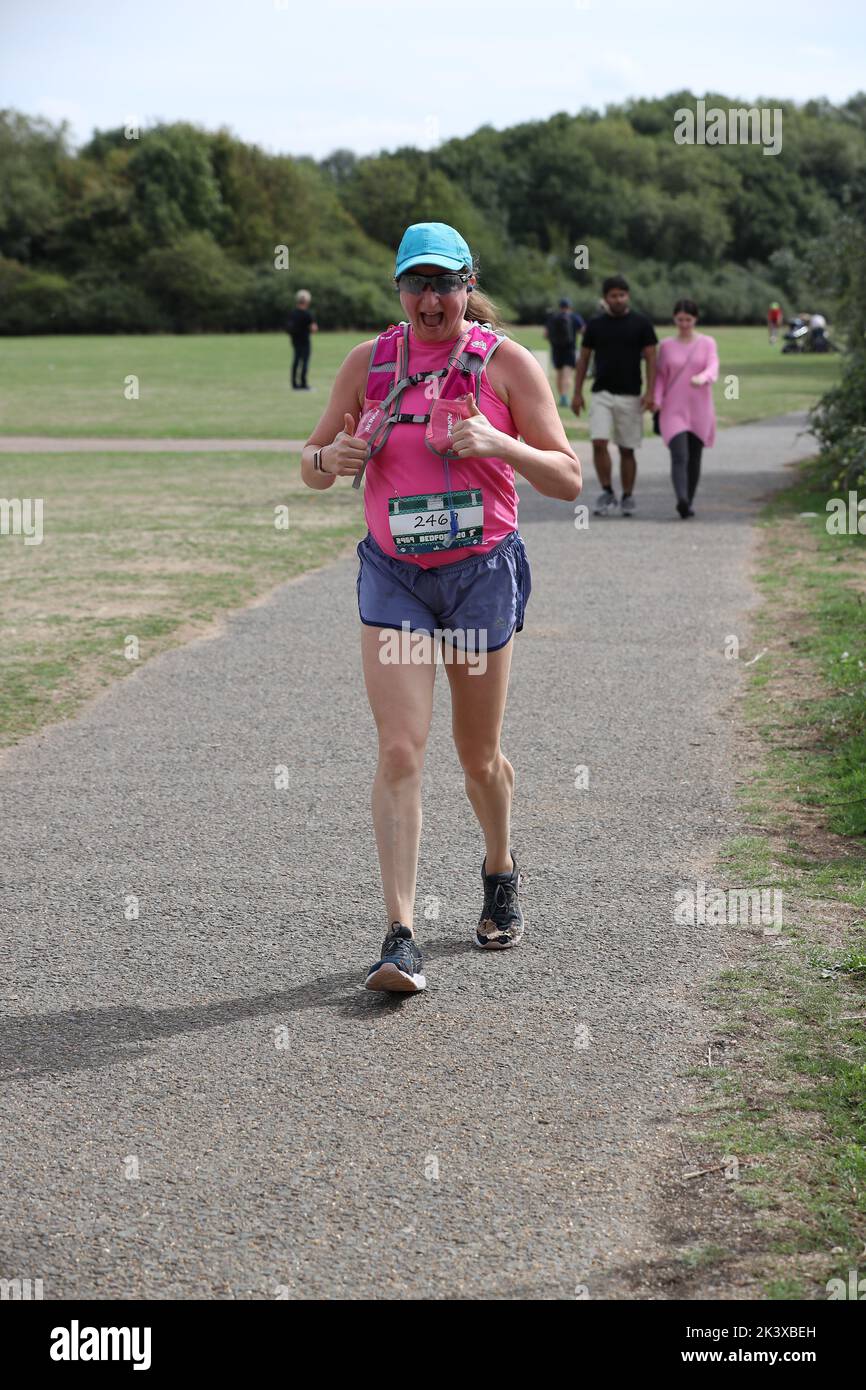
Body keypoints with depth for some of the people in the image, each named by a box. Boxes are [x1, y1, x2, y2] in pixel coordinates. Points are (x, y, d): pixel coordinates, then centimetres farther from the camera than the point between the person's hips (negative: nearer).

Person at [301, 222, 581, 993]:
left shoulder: (507, 362, -4)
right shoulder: (369, 362, 3)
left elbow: (568, 479, -5)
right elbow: (312, 464, 12)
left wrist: (498, 443, -23)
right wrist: (331, 458, -12)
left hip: (481, 572, -1)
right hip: (393, 575, 1)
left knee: (478, 756, 11)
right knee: (400, 751, -12)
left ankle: (501, 872, 41)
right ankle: (400, 938, -12)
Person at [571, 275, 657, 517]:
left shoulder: (641, 323, 1)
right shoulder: (595, 325, 6)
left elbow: (651, 358, -1)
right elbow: (583, 359, 11)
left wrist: (650, 391, -11)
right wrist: (577, 393, 5)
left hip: (630, 396, -1)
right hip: (602, 394, 1)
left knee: (627, 450, 4)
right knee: (599, 443, -15)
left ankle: (627, 497, 16)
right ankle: (607, 494, -4)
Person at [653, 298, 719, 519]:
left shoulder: (707, 343, 4)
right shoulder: (666, 346, 6)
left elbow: (713, 368, -11)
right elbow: (661, 376, 8)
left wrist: (702, 378, -34)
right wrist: (656, 399, -9)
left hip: (699, 411, 1)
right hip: (674, 411, -1)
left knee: (694, 459, 9)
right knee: (679, 457, -18)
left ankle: (688, 503, 21)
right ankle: (682, 500, -34)